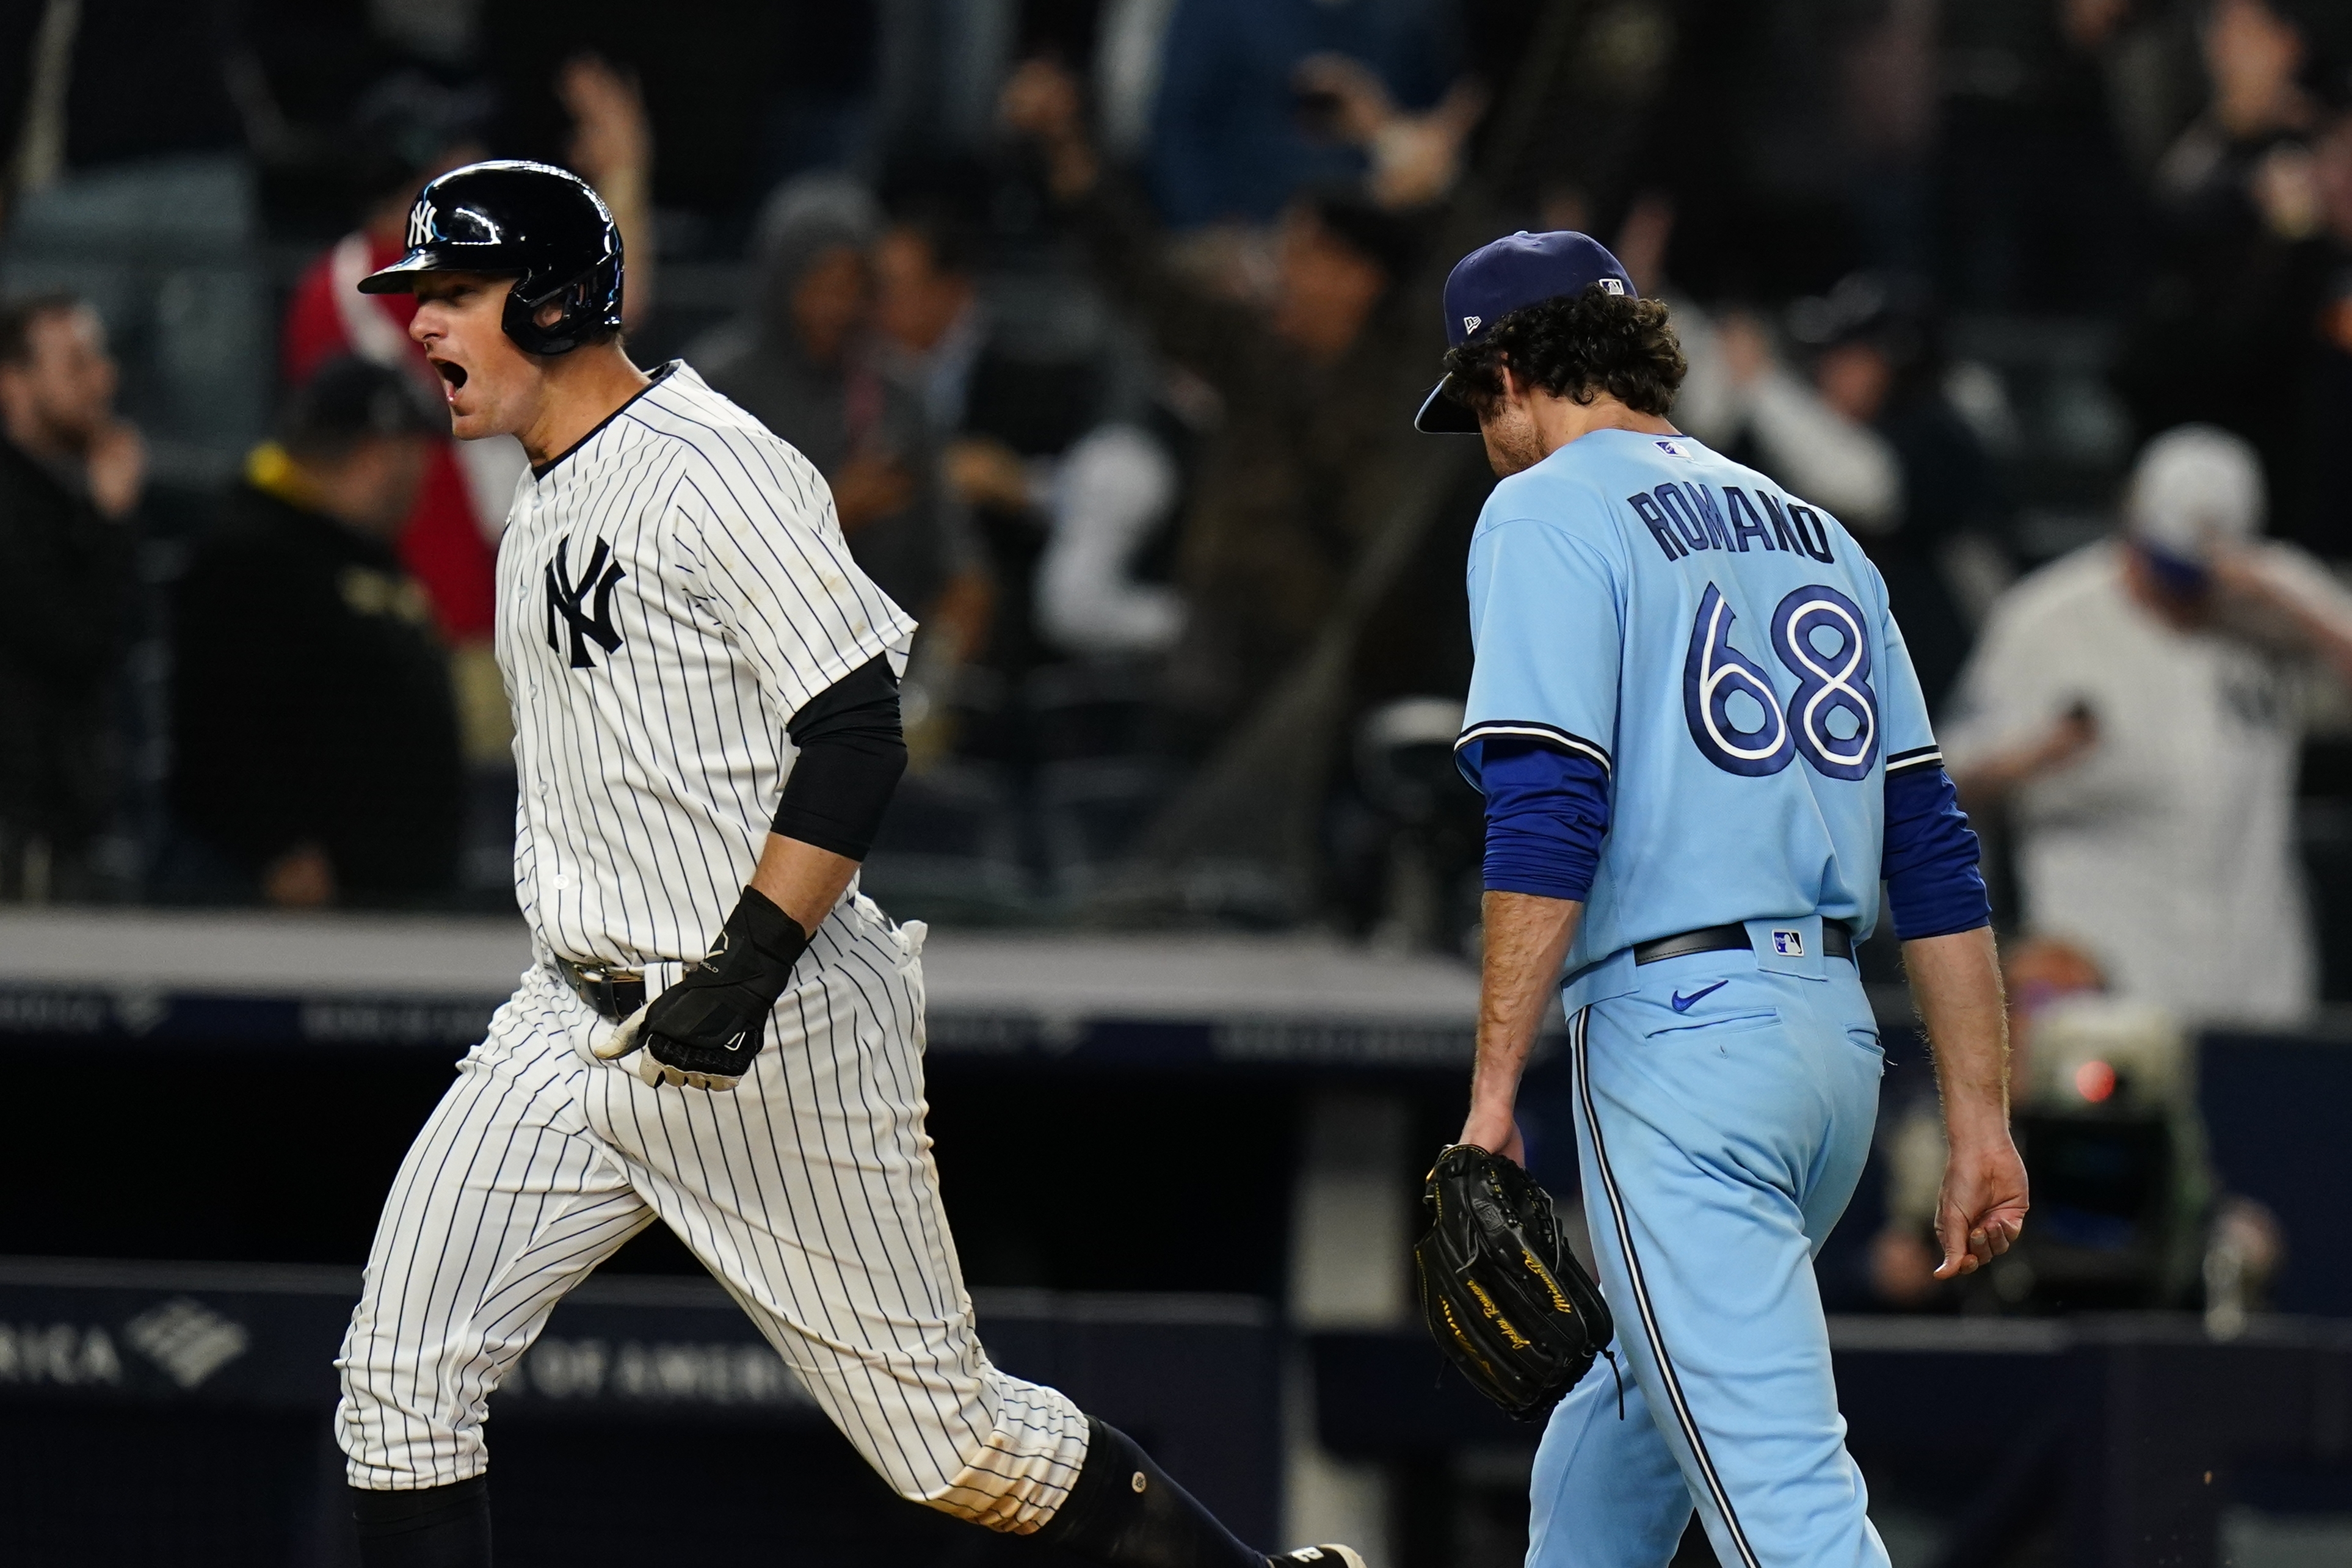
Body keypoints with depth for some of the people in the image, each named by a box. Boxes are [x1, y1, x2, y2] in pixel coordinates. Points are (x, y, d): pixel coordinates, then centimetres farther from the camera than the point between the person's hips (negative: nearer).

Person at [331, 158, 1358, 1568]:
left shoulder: (713, 470, -14)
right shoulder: (547, 508, 15)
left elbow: (859, 736, -20)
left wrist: (749, 967, -26)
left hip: (779, 1030, -9)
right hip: (586, 1022, 9)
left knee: (947, 1429, -2)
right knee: (402, 1375, -6)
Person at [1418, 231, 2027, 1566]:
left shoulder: (1550, 513, -1)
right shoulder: (1814, 533, 20)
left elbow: (1547, 823, -14)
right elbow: (1934, 848, 16)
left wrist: (1493, 1095, -14)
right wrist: (1980, 1123, 15)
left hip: (1677, 1032, -8)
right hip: (1842, 1041, 8)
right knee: (1625, 1408, 26)